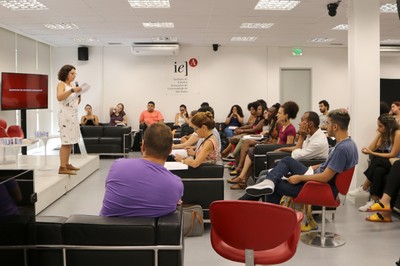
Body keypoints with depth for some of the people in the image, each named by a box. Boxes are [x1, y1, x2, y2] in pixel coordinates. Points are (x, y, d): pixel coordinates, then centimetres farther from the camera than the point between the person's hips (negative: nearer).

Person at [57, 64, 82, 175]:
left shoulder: (72, 85, 17)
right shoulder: (61, 84, -5)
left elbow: (77, 102, 21)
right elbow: (59, 97, -24)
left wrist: (79, 93, 4)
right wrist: (72, 90, -29)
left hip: (73, 115, 8)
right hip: (65, 115, -8)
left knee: (70, 141, 8)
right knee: (66, 142, -12)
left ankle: (67, 164, 14)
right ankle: (62, 167, -12)